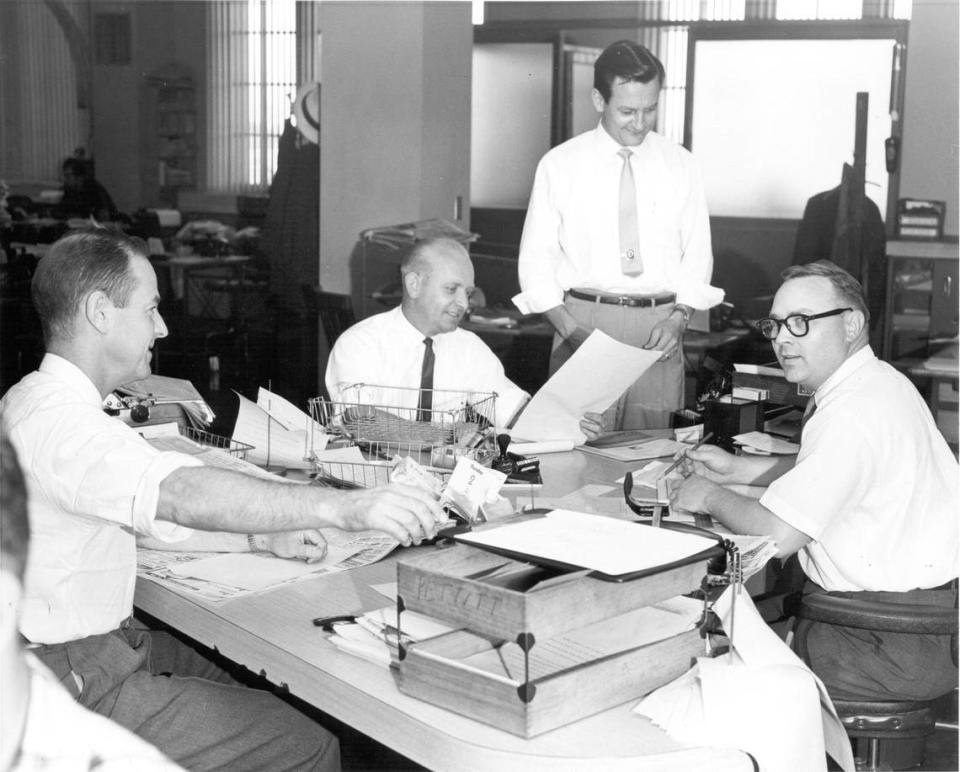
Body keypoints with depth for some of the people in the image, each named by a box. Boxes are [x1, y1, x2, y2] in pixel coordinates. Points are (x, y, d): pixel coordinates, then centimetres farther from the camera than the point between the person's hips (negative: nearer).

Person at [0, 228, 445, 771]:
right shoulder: (56, 419, -24)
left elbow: (150, 512, 14)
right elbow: (181, 492, -40)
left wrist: (263, 539, 3)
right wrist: (344, 507, -43)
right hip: (78, 681, -10)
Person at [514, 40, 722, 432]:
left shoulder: (679, 165, 8)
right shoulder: (559, 165, 2)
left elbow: (697, 256, 9)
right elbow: (536, 261, 2)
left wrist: (678, 319, -8)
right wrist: (569, 328, -11)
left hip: (659, 328, 2)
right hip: (583, 320, -1)